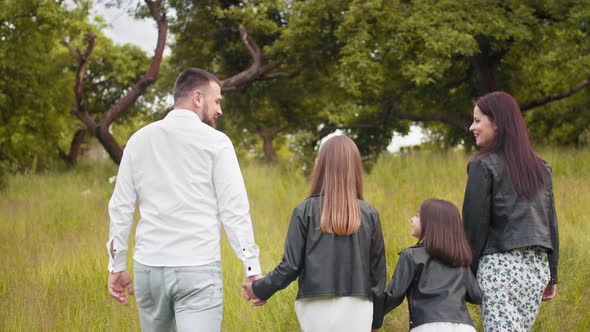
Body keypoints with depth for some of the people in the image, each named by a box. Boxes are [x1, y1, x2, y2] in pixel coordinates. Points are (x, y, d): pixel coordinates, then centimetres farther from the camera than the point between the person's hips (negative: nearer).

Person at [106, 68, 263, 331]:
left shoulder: (139, 140, 10)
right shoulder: (215, 142, -2)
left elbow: (120, 207, 10)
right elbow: (234, 210, -7)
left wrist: (117, 265, 16)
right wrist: (252, 268, -5)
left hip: (148, 268, 5)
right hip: (198, 270, -4)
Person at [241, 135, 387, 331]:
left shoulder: (306, 210, -2)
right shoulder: (369, 214, 2)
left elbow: (291, 266, -3)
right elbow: (377, 271, 7)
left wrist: (259, 289, 14)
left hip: (316, 309, 0)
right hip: (356, 310, 0)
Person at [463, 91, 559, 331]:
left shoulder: (484, 165, -6)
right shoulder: (541, 167, 13)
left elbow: (475, 224, -8)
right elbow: (551, 224, 15)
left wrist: (467, 273, 0)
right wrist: (552, 276, 20)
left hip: (500, 266, -6)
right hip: (537, 267, 7)